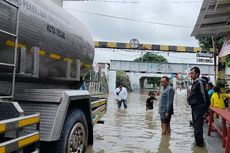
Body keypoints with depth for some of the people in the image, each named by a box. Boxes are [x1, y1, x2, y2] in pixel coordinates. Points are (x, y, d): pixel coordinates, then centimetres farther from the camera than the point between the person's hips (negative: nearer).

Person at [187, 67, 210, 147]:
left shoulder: (199, 83, -17)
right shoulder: (194, 83, 12)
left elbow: (204, 95, -17)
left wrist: (205, 107, -11)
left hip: (198, 107, -10)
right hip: (194, 107, 10)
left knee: (198, 125, -4)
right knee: (195, 124, 18)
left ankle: (199, 143, 7)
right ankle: (198, 141, 31)